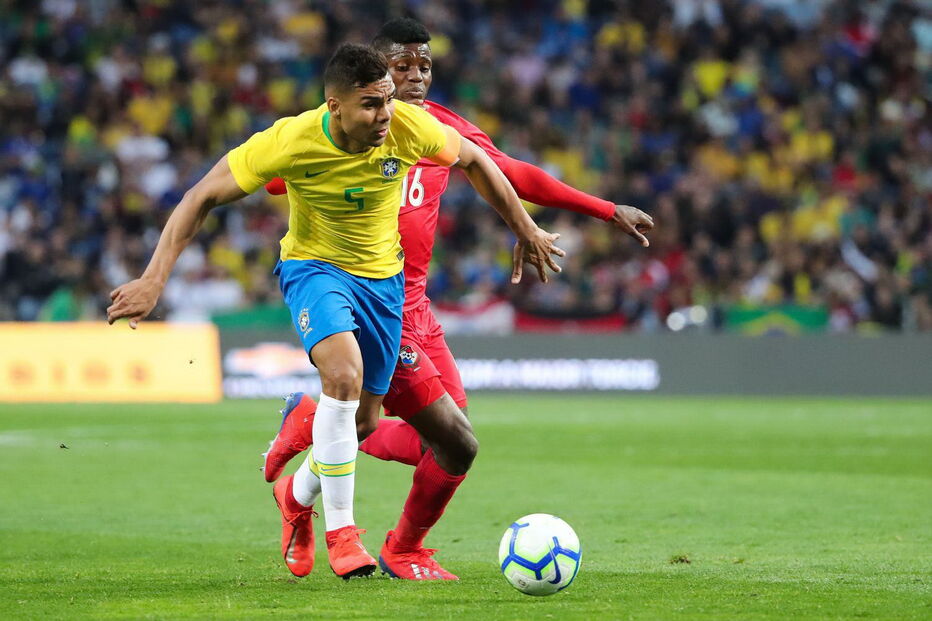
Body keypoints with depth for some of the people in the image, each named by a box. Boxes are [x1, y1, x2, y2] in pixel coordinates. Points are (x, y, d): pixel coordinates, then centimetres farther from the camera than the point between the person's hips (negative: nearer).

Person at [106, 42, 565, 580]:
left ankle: (297, 496, 41)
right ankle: (340, 530, -17)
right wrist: (155, 280, -26)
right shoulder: (292, 142, -28)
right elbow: (203, 197, -21)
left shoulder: (410, 127, -21)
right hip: (315, 267, -4)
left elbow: (474, 161, 0)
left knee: (364, 420, 8)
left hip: (382, 275, 4)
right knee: (344, 375, -31)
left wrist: (526, 230, 10)